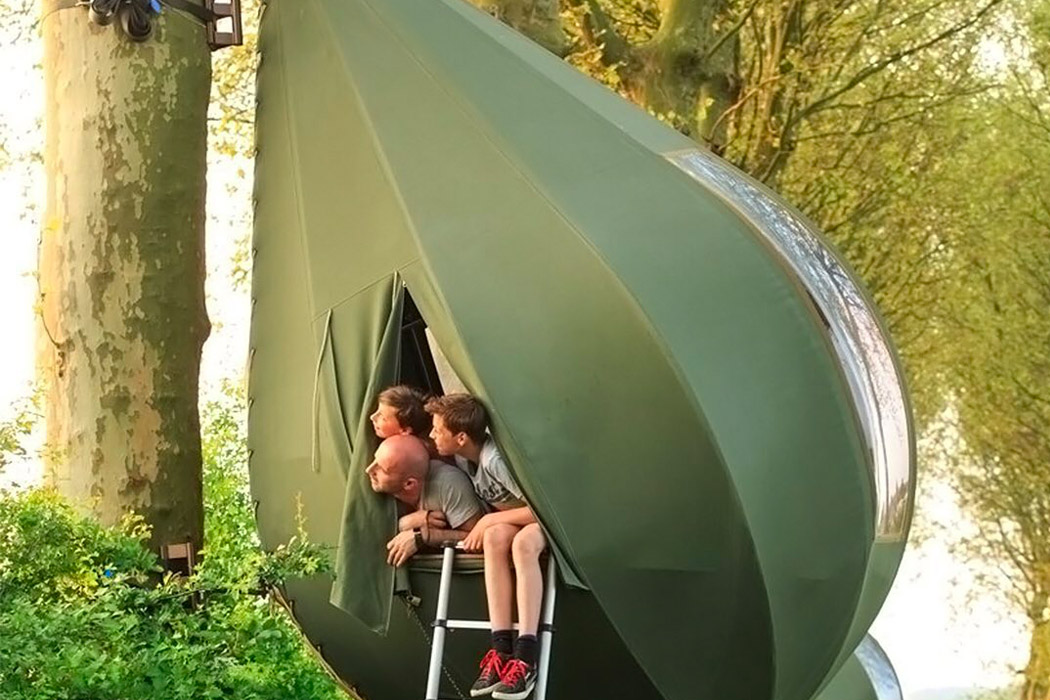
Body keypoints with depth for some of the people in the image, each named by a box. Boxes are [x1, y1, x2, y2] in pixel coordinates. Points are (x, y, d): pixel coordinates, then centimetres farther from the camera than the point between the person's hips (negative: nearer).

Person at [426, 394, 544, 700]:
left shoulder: (496, 459, -30)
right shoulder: (462, 457, -4)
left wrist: (489, 520, -22)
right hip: (507, 522, 7)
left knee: (523, 543, -39)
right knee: (495, 537, -29)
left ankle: (526, 659, -43)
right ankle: (502, 650, -34)